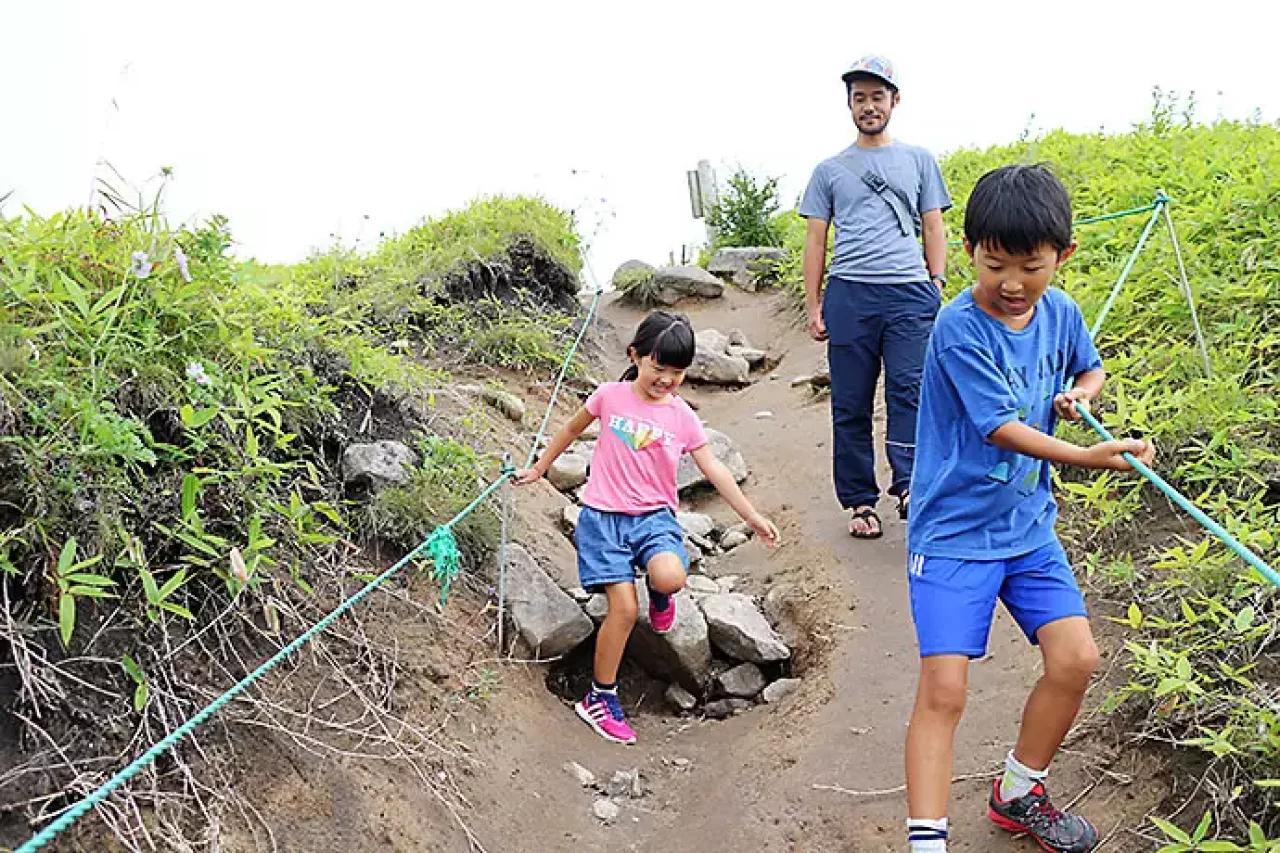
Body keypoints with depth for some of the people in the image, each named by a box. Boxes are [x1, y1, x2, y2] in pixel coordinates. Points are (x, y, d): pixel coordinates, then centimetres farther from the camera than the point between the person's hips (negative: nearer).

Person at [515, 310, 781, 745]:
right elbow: (573, 429, 16)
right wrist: (539, 468, 23)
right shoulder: (610, 395, -1)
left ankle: (659, 593, 10)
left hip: (654, 515, 1)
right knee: (624, 609, -12)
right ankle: (600, 698, 6)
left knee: (670, 577, -30)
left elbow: (715, 471, 4)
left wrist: (753, 517, 0)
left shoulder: (682, 417, 3)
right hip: (603, 515, -1)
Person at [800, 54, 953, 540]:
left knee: (910, 391, -15)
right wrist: (813, 306, 6)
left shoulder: (918, 161, 16)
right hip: (848, 295, 1)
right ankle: (860, 501, 10)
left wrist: (938, 285, 2)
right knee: (851, 404, 2)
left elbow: (934, 229, 15)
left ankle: (910, 484, -15)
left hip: (910, 292, 0)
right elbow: (815, 239, 13)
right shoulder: (830, 170, 15)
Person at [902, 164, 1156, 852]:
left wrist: (1082, 391, -1)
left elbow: (1091, 368, 22)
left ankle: (1018, 794, 23)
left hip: (1028, 524, 6)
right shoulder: (960, 329, -19)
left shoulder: (1060, 312, 1)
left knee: (1076, 658, 0)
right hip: (954, 531, -6)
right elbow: (1001, 429, -22)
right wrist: (1090, 456, -32)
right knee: (943, 688, -11)